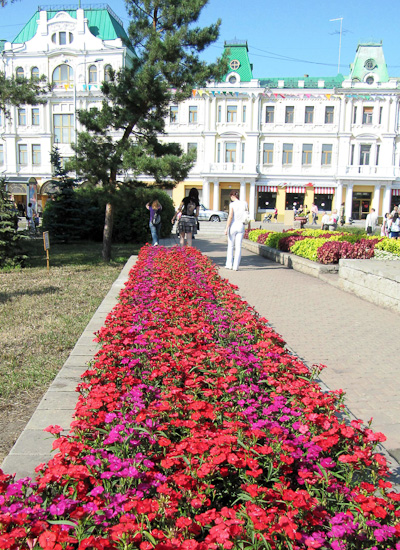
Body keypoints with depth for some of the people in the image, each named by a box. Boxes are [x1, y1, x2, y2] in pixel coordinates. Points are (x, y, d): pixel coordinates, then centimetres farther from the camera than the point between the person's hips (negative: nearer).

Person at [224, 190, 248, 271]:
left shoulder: (232, 204, -9)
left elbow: (230, 216, -16)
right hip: (241, 226, 3)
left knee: (230, 246, 12)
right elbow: (248, 215, 8)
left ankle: (229, 264, 15)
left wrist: (226, 228, -13)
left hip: (233, 226, -3)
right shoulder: (244, 203, 3)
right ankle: (236, 266, 2)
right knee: (238, 247, 4)